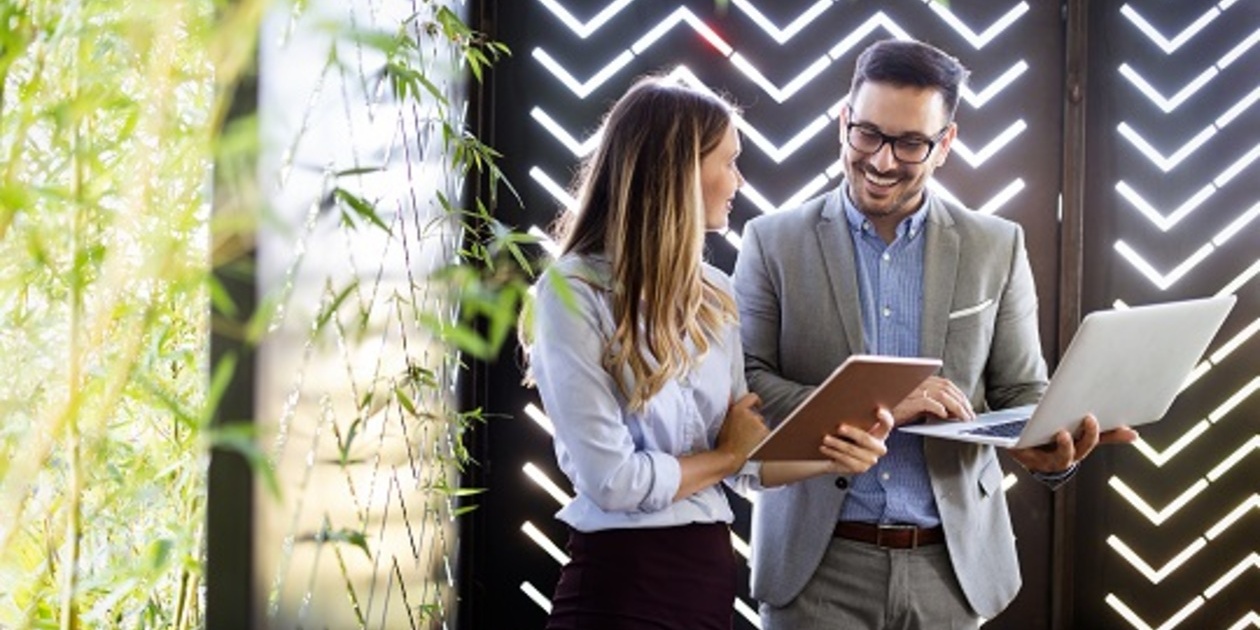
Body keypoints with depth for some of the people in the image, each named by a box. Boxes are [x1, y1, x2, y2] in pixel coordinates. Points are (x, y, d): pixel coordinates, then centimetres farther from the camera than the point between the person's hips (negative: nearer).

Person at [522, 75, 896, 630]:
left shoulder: (713, 294, 8)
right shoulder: (573, 292, -14)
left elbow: (744, 457, 8)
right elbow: (612, 480, -18)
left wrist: (830, 456, -10)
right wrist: (727, 455, -4)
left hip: (711, 569, 7)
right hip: (622, 583, -7)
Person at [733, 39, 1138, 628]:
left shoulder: (996, 248, 4)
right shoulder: (774, 242, 0)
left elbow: (1023, 393, 6)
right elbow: (743, 385, -7)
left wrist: (1055, 447, -17)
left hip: (952, 563, 2)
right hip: (817, 563, -2)